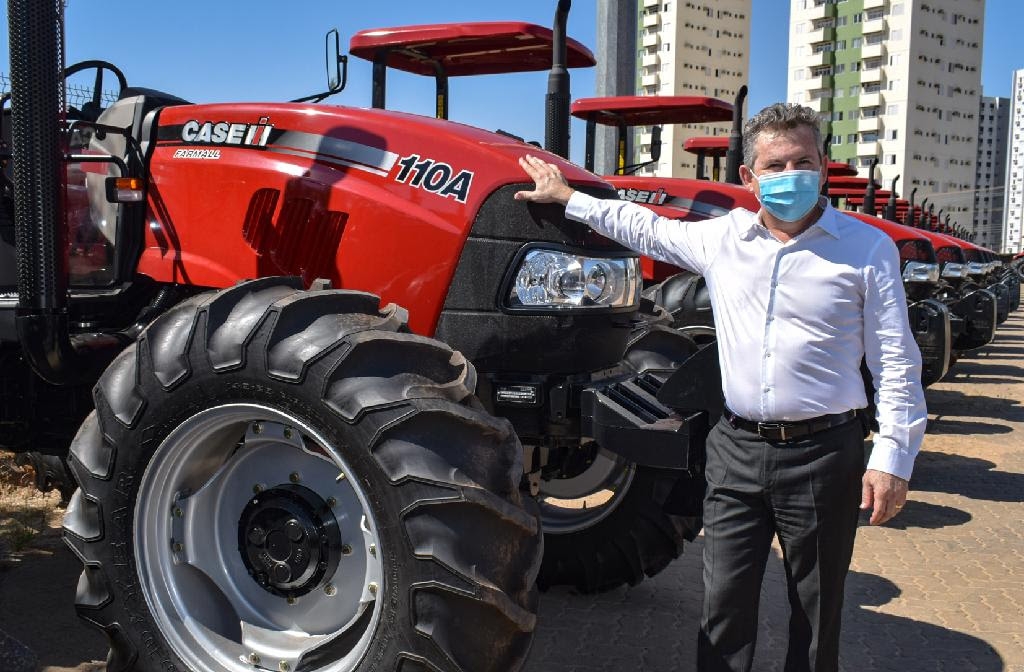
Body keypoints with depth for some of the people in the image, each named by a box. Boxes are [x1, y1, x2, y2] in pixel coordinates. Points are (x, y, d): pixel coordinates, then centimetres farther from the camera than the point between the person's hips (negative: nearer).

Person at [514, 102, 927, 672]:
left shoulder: (867, 249, -4)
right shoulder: (723, 238, 6)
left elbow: (897, 364, -3)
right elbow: (647, 229, 22)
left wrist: (893, 458, -9)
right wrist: (567, 197, 24)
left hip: (822, 453, -3)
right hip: (738, 449, 3)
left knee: (817, 609, 10)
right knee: (725, 604, 8)